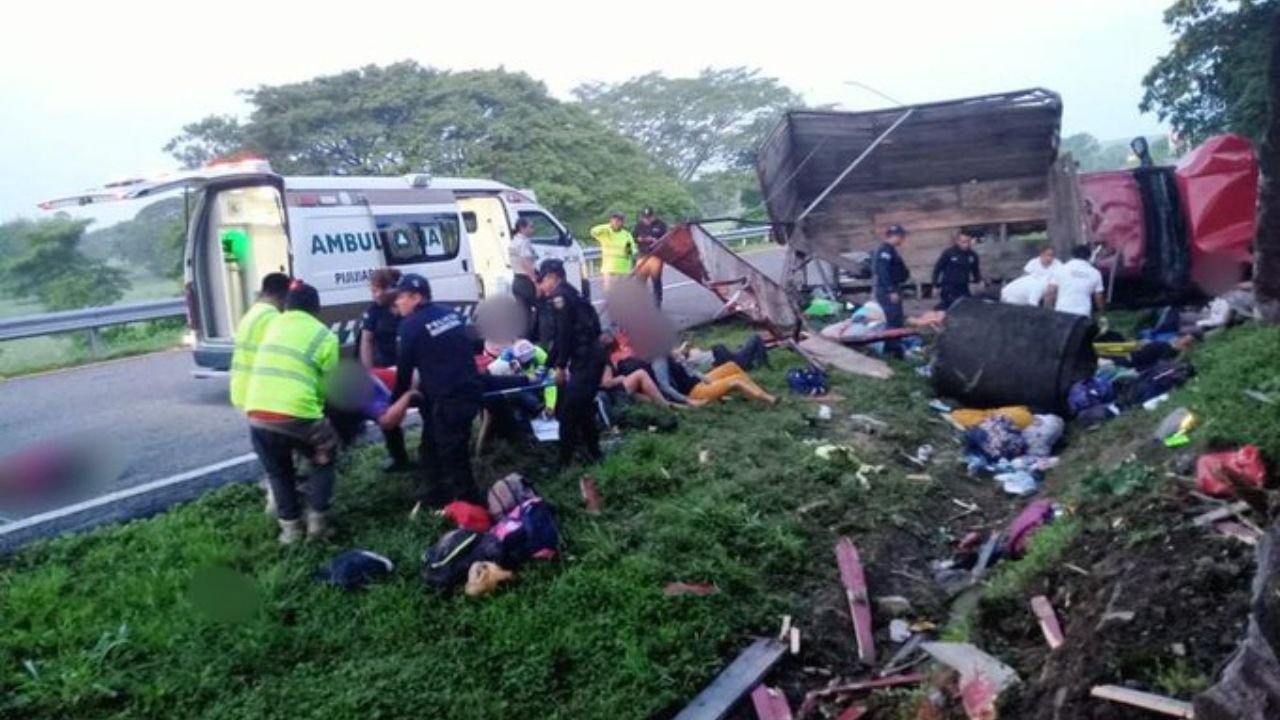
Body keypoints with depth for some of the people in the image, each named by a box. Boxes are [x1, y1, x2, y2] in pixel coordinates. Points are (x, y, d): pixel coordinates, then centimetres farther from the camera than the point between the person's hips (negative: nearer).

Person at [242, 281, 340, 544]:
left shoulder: (274, 325, 17)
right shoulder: (325, 336, 4)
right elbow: (328, 384, 5)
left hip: (257, 414, 4)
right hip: (297, 414, -4)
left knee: (278, 472, 24)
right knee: (324, 460, 23)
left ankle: (290, 527, 27)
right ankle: (316, 520, 18)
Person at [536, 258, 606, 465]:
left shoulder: (559, 296, -8)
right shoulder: (570, 294, 22)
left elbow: (565, 334, -17)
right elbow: (558, 335, 27)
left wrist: (561, 366, -12)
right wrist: (548, 365, 31)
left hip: (585, 360, -10)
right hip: (591, 357, 10)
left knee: (568, 411, -5)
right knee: (582, 407, 19)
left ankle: (565, 461, 1)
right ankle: (593, 452, 28)